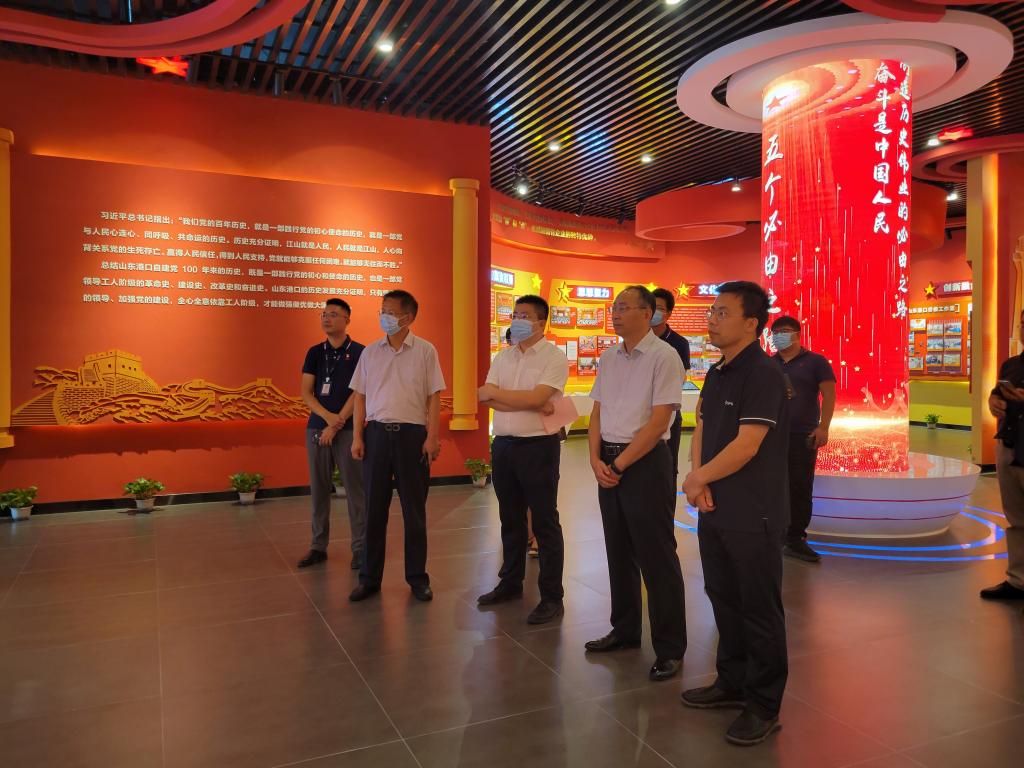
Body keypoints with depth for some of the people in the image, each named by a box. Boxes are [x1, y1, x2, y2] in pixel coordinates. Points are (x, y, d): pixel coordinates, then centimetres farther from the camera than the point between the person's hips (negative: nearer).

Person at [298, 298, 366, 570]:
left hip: (348, 430, -4)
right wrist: (327, 416, -11)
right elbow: (306, 392, 5)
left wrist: (336, 425, -11)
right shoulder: (315, 352, 10)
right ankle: (318, 546, 17)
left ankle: (360, 547, 7)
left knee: (355, 490, -1)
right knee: (318, 489, 7)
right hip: (316, 428, 4)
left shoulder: (359, 352, -1)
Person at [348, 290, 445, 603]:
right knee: (374, 508, 8)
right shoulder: (370, 352, 8)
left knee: (414, 510, 6)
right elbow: (360, 397, 9)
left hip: (412, 433, -2)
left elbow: (434, 398, -1)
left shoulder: (425, 351, 0)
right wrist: (357, 437, 2)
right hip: (377, 433, 2)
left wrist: (433, 437, -8)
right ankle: (370, 577, 20)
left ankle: (417, 577, 20)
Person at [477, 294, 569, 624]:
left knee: (545, 522, 1)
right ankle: (510, 583, 31)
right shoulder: (502, 357, 11)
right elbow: (486, 398, -1)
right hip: (503, 445, 6)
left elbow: (536, 398, -19)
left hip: (538, 446, -6)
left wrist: (496, 393, -8)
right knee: (510, 520, 16)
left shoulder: (554, 357, -7)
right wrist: (527, 405, -14)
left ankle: (552, 597, 11)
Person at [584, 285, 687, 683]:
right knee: (619, 552, 16)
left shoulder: (663, 357, -10)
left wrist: (619, 464, -13)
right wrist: (596, 460, -2)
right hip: (608, 464, 7)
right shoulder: (608, 358, 11)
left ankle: (669, 647, 13)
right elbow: (597, 412, 12)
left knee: (656, 559, 0)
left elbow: (657, 422, -15)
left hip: (646, 463, -7)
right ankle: (625, 630, 32)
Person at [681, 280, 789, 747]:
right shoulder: (716, 374, 11)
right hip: (715, 511, 9)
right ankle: (732, 684, 36)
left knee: (759, 611, 5)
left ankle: (764, 707, 20)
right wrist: (697, 478, -6)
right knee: (724, 600, 19)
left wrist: (698, 479, -11)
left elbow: (746, 446, -22)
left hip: (753, 516, -8)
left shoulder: (763, 374, -16)